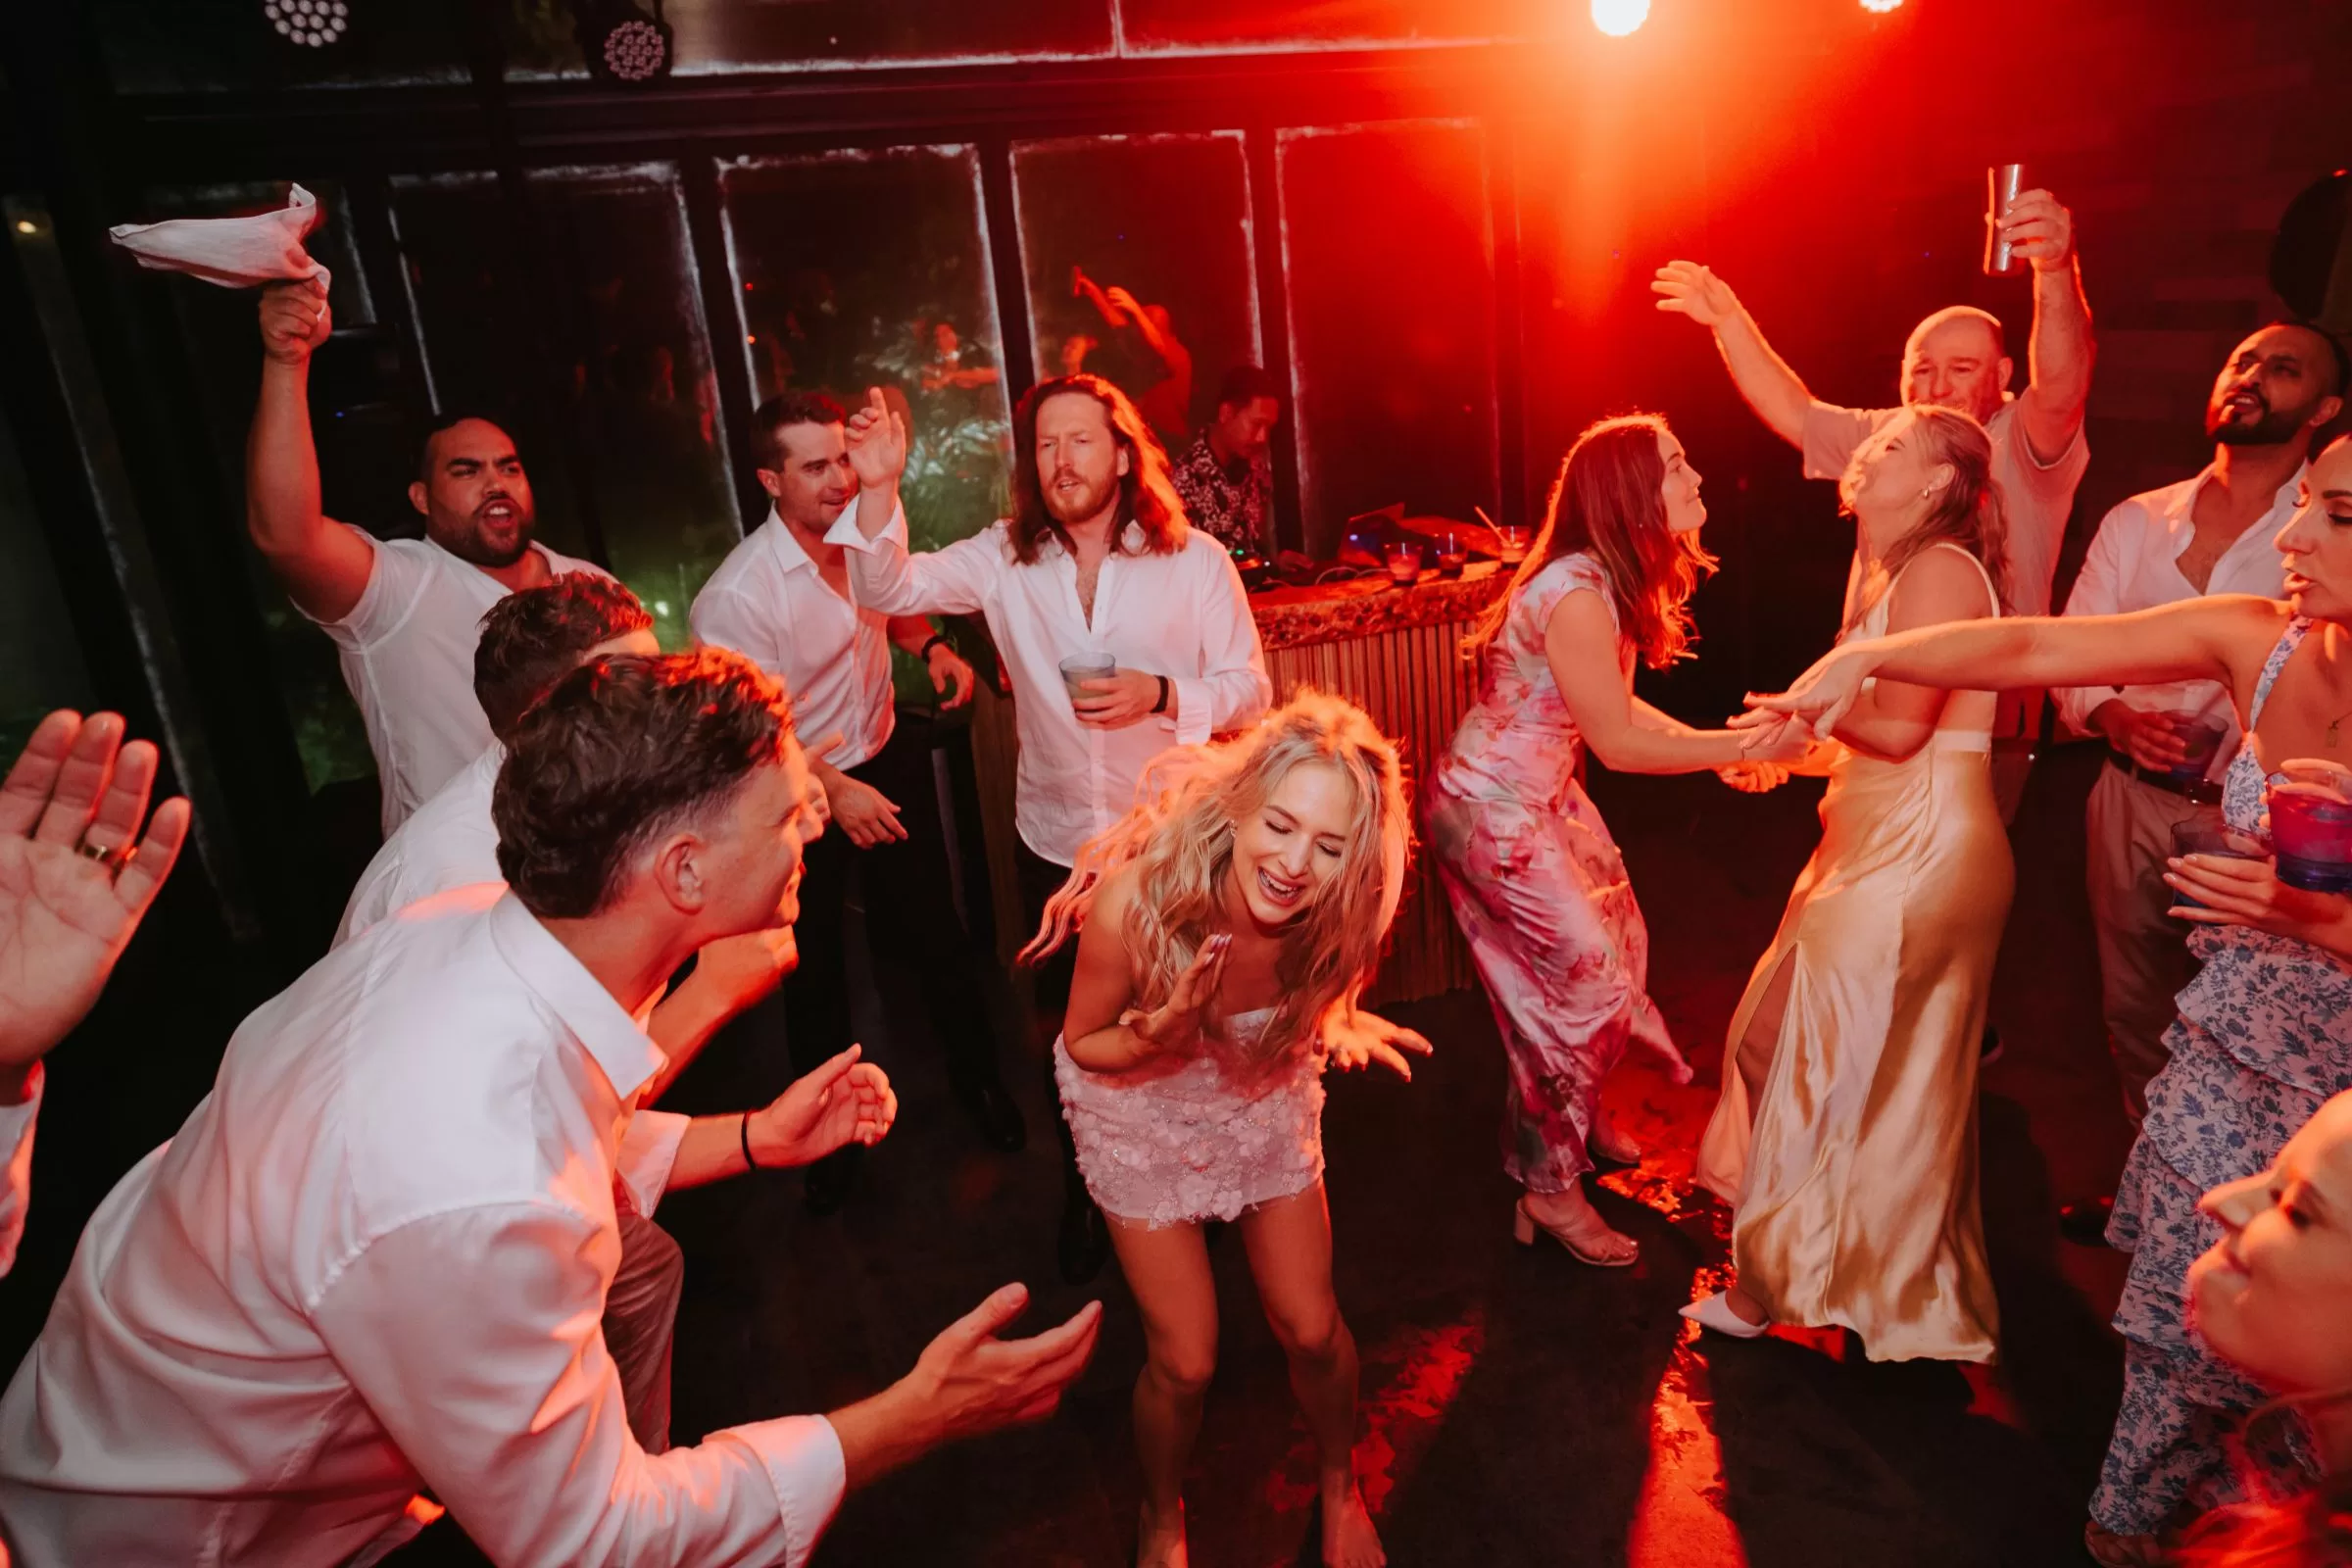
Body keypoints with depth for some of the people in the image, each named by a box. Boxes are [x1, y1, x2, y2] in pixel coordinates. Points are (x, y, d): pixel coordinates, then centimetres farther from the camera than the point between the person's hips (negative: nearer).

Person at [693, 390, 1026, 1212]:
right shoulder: (736, 596, -26)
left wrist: (932, 645, -7)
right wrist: (837, 792, -24)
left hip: (886, 755, 4)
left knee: (934, 926, 15)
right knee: (815, 967, 13)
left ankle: (976, 1074, 39)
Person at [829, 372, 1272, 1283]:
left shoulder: (1195, 560, -9)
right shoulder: (1005, 559, -4)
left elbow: (1251, 688, -8)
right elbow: (889, 588, -13)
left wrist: (1162, 695, -26)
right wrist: (880, 489, -30)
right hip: (1054, 844, 2)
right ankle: (1088, 1200, 42)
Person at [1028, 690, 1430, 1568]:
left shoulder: (1334, 915, -29)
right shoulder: (1134, 899, -37)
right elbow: (1084, 1043, -19)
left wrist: (1340, 1023, -25)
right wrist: (1161, 1034, -37)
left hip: (1266, 1108, 2)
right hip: (1146, 1118, -2)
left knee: (1310, 1331, 10)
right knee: (1185, 1362, 4)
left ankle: (1341, 1488, 45)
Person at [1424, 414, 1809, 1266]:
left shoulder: (1612, 581, 2)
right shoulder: (1576, 594, -28)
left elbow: (1616, 704, 6)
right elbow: (1618, 742, -25)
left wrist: (1727, 745, 0)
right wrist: (1750, 745, -21)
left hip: (1545, 796, 9)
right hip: (1491, 811, -9)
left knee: (1617, 950, 18)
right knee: (1585, 986, -1)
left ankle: (1575, 1123, 41)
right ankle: (1549, 1188, 17)